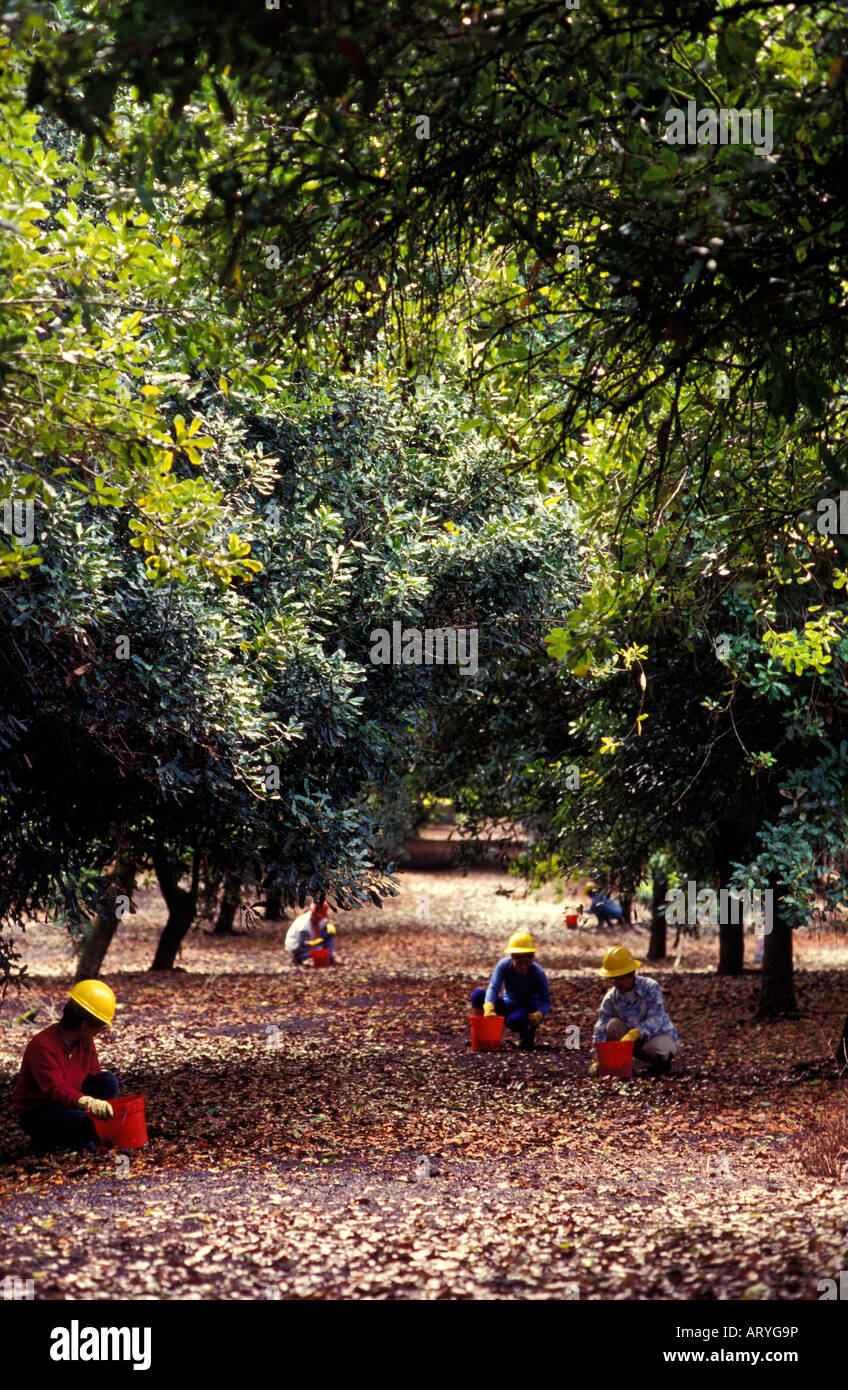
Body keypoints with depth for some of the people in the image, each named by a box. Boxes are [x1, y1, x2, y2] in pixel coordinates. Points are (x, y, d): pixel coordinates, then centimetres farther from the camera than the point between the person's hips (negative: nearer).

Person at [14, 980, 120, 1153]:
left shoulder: (85, 1040, -1)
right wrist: (88, 1102, -54)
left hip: (70, 1102, 7)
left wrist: (102, 1105, -16)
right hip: (35, 1112, -7)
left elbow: (94, 1074, 4)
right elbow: (55, 1090, -37)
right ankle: (44, 1139, -6)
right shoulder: (41, 1046, -27)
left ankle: (88, 1137, -3)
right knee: (79, 1121, -36)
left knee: (108, 1081, -13)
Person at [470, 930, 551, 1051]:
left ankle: (528, 1034, -2)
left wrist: (539, 1014, -40)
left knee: (514, 1020, -39)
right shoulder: (504, 965, -16)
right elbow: (493, 987, -28)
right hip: (508, 1005, 3)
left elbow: (546, 1001, -17)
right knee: (477, 995, -23)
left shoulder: (538, 973, -20)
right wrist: (489, 1007, -49)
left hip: (530, 1008, -3)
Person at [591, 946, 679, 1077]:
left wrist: (635, 1033, -50)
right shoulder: (610, 999, -9)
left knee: (654, 1048, -37)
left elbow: (655, 1019, -32)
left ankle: (663, 1062, -2)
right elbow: (601, 1030, -16)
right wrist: (598, 1059, -30)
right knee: (613, 1025, -22)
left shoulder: (650, 987, -20)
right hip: (637, 1042, 3)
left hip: (663, 1035, -3)